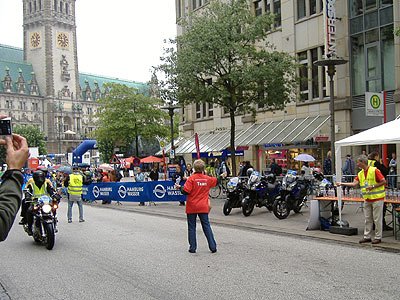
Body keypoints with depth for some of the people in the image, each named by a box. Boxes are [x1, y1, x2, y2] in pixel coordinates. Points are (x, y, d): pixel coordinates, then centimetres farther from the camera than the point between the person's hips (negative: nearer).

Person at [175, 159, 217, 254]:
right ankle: (213, 247, 7)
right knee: (206, 226, 8)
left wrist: (180, 187, 3)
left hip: (192, 207, -3)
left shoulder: (191, 178, -11)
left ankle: (192, 248, 9)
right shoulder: (207, 178, 3)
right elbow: (215, 180, 24)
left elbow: (186, 191, -17)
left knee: (191, 228, 7)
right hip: (203, 207, 3)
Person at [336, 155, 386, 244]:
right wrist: (341, 184, -4)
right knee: (368, 219, 11)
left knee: (377, 219, 1)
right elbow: (354, 184, 2)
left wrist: (373, 186, -17)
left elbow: (384, 181, -11)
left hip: (377, 198, -7)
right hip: (367, 199, 7)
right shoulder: (360, 173, 9)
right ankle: (367, 237, 17)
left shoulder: (374, 170, -12)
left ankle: (378, 237, 10)